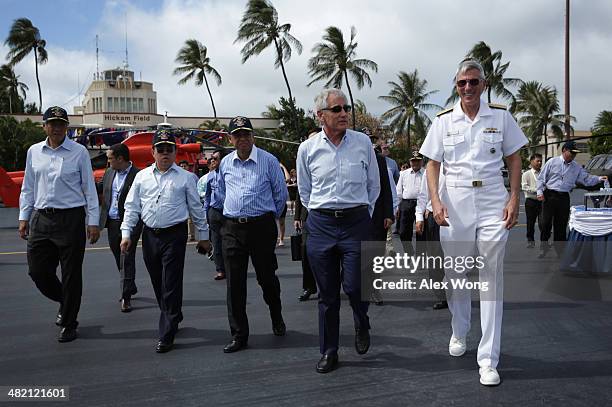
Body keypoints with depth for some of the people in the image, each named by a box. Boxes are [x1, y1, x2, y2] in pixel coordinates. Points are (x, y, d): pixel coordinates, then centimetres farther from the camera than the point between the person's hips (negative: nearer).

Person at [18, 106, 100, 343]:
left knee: (71, 274, 2)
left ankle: (69, 324, 18)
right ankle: (65, 303, 35)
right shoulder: (34, 152, 9)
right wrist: (24, 217, 10)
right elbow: (28, 188, 15)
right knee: (37, 271, 6)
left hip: (71, 219, -4)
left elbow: (89, 188, -1)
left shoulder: (79, 152, -2)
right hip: (41, 218, 4)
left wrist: (93, 221, -4)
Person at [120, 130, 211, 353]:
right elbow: (131, 206, 10)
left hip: (174, 235, -4)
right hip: (150, 235, 4)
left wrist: (203, 236, 9)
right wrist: (126, 233, 2)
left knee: (171, 285, -6)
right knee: (158, 284, 13)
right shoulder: (142, 177, 10)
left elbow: (196, 208, 7)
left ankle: (166, 335, -2)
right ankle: (174, 318, 34)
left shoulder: (185, 178, 3)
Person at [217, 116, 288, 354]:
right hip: (232, 228, 3)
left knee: (267, 278, 8)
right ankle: (239, 336, 9)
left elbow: (281, 194, 5)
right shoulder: (225, 163, 9)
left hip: (262, 227, -3)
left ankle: (277, 318, 38)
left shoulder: (268, 161, -4)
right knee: (234, 285, 1)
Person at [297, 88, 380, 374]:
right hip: (320, 225, 1)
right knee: (327, 293, 7)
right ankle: (328, 352, 20)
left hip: (356, 222, -1)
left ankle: (362, 327, 27)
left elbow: (373, 184, 13)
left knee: (355, 286, -8)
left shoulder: (363, 142, 2)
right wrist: (321, 214, 12)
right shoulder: (307, 149, 2)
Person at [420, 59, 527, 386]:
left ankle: (488, 359, 1)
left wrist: (514, 199, -3)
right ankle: (459, 332, 37)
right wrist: (435, 200, -10)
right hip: (454, 203, 1)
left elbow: (514, 159, 7)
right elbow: (432, 164, 5)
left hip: (492, 204, -1)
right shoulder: (443, 121, 5)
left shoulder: (500, 116, 4)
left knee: (491, 279, -4)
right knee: (455, 273, 11)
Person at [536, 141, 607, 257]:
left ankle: (560, 249, 15)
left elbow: (586, 179, 9)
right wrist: (539, 192, -8)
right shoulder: (552, 162, 1)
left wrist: (599, 179, -7)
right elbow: (541, 178, 2)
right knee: (546, 222, -3)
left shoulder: (577, 167, 11)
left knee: (561, 225, 6)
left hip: (564, 198, 3)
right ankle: (543, 246, 10)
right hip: (549, 196, -3)